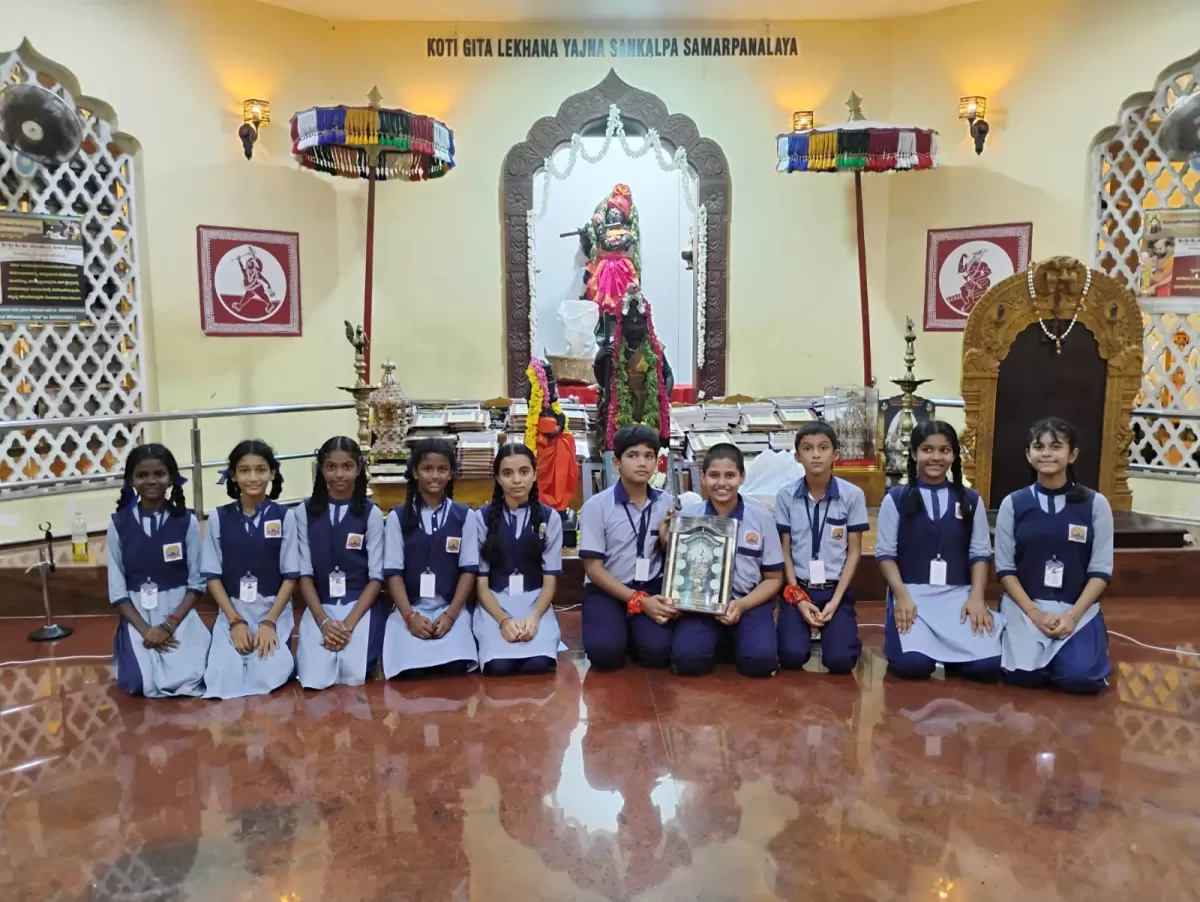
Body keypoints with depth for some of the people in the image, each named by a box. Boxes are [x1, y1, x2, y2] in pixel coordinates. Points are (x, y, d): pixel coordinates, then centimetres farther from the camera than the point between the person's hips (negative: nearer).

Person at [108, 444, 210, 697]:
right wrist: (145, 630, -12)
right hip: (137, 617, 1)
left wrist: (169, 625, -13)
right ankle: (136, 655, 15)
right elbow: (117, 589, 0)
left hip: (179, 614, 0)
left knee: (187, 681, -20)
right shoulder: (119, 525, -2)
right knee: (142, 685, -19)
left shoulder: (187, 521, -2)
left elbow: (197, 582, -1)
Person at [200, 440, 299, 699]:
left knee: (267, 676, -21)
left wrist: (269, 622, -12)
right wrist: (235, 621, -9)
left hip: (275, 611, -1)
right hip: (232, 611, 1)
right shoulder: (219, 518, 0)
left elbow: (290, 576, -2)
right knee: (224, 677, -18)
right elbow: (213, 576, 1)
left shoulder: (284, 516, -3)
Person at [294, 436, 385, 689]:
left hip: (361, 606, -1)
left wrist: (349, 623, -14)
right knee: (313, 678, -19)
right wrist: (323, 621, -12)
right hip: (319, 607, 1)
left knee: (353, 675, -22)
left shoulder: (371, 513, -1)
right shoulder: (304, 512, 3)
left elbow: (376, 576, -2)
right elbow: (305, 573, 1)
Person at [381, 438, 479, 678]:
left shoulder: (465, 515, 5)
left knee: (455, 666, -26)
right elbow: (393, 572, 0)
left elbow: (468, 569, 2)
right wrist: (410, 616, -13)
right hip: (409, 609, 0)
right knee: (411, 669, -25)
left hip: (450, 609, 0)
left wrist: (450, 615, -10)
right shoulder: (397, 517, 3)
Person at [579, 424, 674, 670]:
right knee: (604, 652, -29)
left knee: (658, 651, -25)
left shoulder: (666, 503, 2)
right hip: (606, 589, -2)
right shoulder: (596, 506, -9)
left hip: (651, 587, 2)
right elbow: (593, 568, -8)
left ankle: (636, 627, 9)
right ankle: (619, 625, 6)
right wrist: (638, 601, -16)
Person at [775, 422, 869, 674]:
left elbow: (854, 551, -1)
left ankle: (831, 630, 17)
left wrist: (835, 600, -10)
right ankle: (806, 629, 16)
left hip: (836, 589, 0)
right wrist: (798, 598, -9)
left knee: (840, 660, -18)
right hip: (798, 588, 0)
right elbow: (785, 550, 1)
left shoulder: (853, 495, -6)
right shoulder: (786, 496, -4)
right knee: (792, 656, -19)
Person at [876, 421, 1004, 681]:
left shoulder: (970, 500, 10)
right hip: (911, 592, -2)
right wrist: (901, 595, -14)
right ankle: (898, 638, 8)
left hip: (959, 593, 2)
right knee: (912, 663, -27)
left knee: (987, 664, -21)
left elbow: (980, 553, 8)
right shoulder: (895, 499, 3)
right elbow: (885, 553, 0)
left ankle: (948, 651, 11)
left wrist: (976, 597, -8)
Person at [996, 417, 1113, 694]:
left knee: (1079, 676, -22)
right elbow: (1005, 569, -1)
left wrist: (1072, 615, -13)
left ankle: (1073, 643, 12)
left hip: (1078, 606, 0)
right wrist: (1034, 614, -12)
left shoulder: (1095, 504, 0)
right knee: (1022, 673, -22)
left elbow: (1100, 570, -1)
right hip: (1024, 604, 0)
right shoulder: (1013, 504, 0)